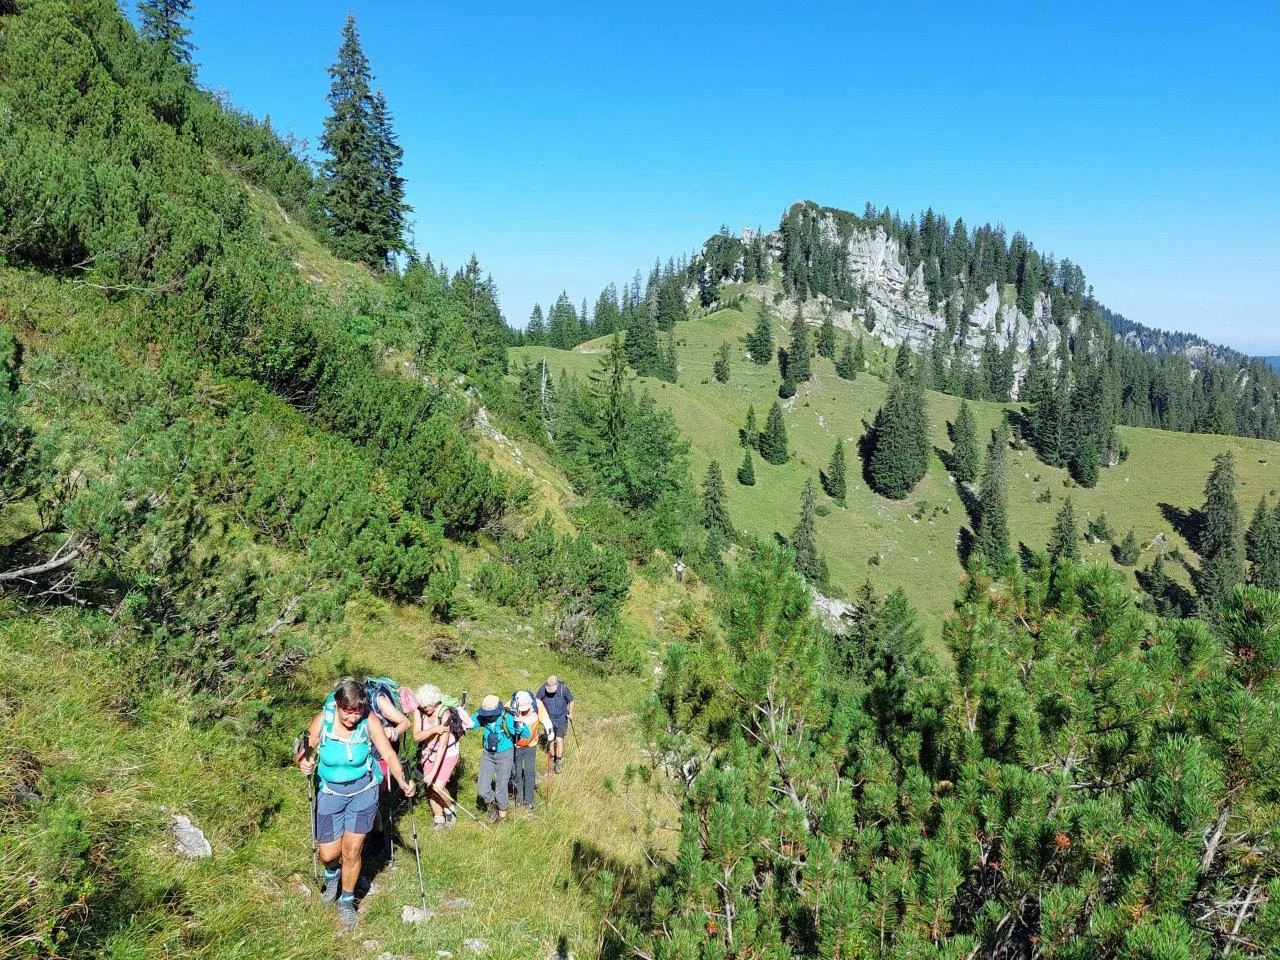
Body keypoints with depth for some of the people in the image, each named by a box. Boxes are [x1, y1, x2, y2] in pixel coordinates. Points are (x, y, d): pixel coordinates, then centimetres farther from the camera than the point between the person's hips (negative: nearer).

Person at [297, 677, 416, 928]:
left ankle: (347, 901, 31)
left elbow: (389, 755, -22)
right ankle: (332, 875, 44)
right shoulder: (322, 721, -20)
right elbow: (304, 754, -11)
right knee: (329, 854, 5)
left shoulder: (369, 723, -21)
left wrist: (402, 781, -38)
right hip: (331, 794, 1)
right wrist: (304, 764, -35)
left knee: (352, 851, 3)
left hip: (363, 792, -1)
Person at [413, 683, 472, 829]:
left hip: (447, 754, -4)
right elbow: (417, 736, -23)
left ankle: (449, 810, 14)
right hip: (429, 754, 4)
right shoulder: (418, 711, -15)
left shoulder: (444, 713, -28)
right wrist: (434, 729, -40)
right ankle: (438, 818, 26)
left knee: (438, 786, -15)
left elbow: (443, 745, -32)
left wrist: (433, 772, -36)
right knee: (429, 788, 4)